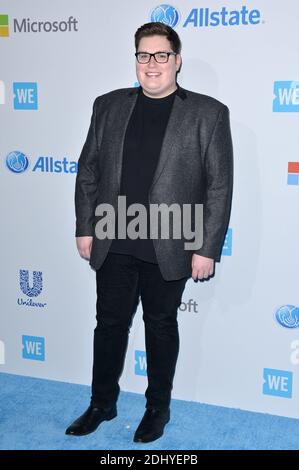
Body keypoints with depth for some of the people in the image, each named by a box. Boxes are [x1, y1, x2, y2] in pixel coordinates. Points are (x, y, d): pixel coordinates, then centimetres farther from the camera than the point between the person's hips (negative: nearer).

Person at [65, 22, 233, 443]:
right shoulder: (109, 106, 6)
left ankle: (158, 408, 32)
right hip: (113, 243, 3)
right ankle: (102, 404, 33)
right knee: (110, 323, 13)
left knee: (161, 326, 12)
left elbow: (220, 186, -6)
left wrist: (207, 249, -10)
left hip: (168, 247, -3)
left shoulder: (208, 113, -4)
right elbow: (88, 170, 9)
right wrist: (85, 228, 4)